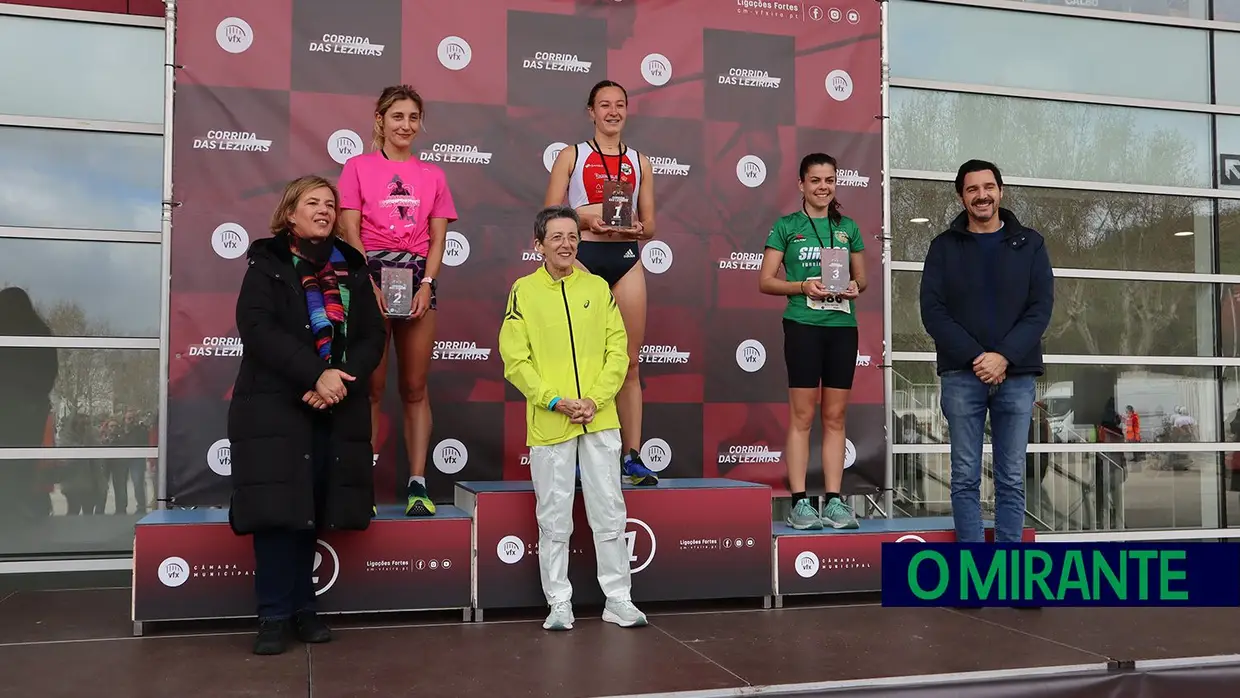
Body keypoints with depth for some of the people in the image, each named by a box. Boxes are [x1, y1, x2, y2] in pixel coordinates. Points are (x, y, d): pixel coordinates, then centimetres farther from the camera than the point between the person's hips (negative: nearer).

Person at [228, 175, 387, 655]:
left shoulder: (351, 269, 14)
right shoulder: (268, 264, 3)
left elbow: (373, 336, 6)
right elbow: (257, 328, -12)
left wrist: (342, 382, -12)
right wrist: (316, 374, -21)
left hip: (337, 411, 3)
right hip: (275, 408, -3)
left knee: (310, 511, 6)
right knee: (279, 510, -6)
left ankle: (302, 608, 16)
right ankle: (275, 615, 3)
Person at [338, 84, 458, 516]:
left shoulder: (432, 175, 14)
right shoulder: (358, 168, 6)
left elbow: (437, 238, 8)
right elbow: (351, 233, -2)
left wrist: (426, 284, -8)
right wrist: (371, 285, -13)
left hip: (418, 277, 2)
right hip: (371, 274, -2)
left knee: (415, 388, 2)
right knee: (372, 387, -3)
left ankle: (417, 484, 3)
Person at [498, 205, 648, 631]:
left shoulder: (598, 288, 7)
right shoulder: (524, 291, 0)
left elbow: (618, 350, 4)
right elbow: (515, 360, -4)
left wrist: (595, 399, -9)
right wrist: (554, 401, -13)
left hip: (600, 420, 2)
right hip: (548, 423, -2)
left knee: (610, 512, 7)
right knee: (554, 518, 6)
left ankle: (618, 600, 17)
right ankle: (559, 604, 16)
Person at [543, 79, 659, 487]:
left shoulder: (639, 162, 15)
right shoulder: (571, 156, 8)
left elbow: (650, 225, 14)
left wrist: (636, 227, -8)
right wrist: (585, 216, -15)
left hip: (627, 258, 3)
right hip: (584, 257, -2)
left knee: (630, 361, 2)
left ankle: (632, 455, 5)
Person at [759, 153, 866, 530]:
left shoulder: (847, 227, 13)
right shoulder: (786, 226, 4)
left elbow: (862, 276, 19)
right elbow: (765, 281, 1)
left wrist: (855, 286, -4)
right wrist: (804, 286, -14)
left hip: (843, 326, 4)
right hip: (803, 325, -3)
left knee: (835, 416, 5)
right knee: (802, 415, -3)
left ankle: (834, 501, 10)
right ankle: (800, 502, 2)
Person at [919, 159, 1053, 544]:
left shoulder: (1029, 244, 9)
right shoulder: (944, 246, 6)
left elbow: (1041, 308, 0)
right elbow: (933, 310, -2)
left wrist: (1003, 357, -13)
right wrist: (974, 357, -13)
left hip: (1016, 376, 1)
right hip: (961, 375, -1)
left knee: (1012, 480, 4)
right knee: (965, 479, 1)